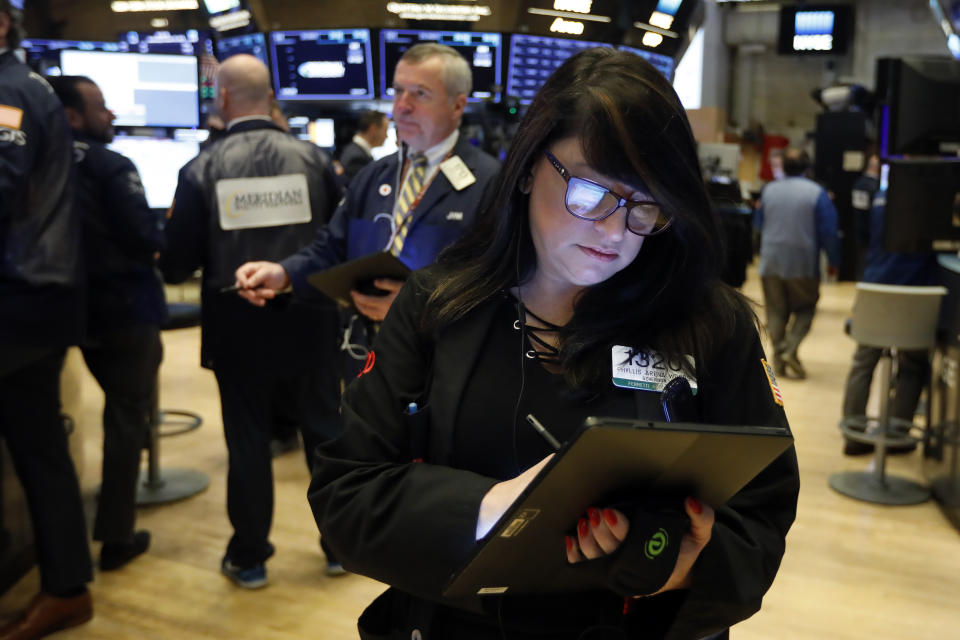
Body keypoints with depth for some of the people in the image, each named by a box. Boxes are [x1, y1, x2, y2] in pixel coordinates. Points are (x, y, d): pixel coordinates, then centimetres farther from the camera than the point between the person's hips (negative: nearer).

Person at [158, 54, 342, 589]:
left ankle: (249, 557, 24)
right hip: (308, 320, 1)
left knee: (248, 440, 11)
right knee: (325, 430, 15)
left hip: (239, 325, -1)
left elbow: (178, 263, -6)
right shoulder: (313, 158, -7)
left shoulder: (202, 169, -9)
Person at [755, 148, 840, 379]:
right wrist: (833, 261, 1)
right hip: (803, 264, -3)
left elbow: (758, 224, 16)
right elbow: (829, 231, -8)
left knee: (776, 312, 9)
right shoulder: (816, 193, -7)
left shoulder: (769, 190, 3)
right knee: (805, 308, 11)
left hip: (771, 263, 3)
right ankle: (790, 349, -8)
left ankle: (779, 359, 8)